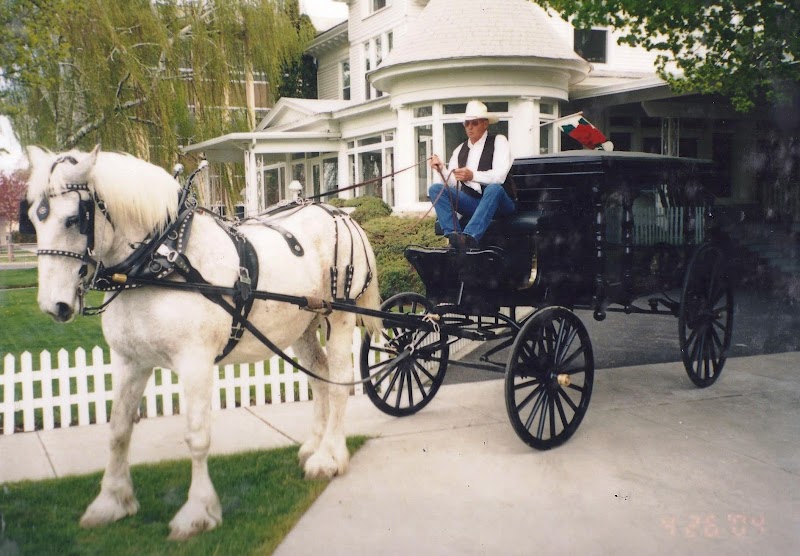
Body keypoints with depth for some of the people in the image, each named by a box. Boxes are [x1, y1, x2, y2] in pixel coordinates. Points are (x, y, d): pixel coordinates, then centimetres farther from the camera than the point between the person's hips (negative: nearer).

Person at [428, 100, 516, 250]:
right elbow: (452, 183, 5)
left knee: (494, 188, -37)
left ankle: (469, 238, -50)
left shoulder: (498, 141, -1)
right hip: (471, 203, 4)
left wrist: (473, 176, -33)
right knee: (436, 189, -14)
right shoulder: (460, 150, 12)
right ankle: (454, 237, -34)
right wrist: (442, 170, -16)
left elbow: (499, 176, -17)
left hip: (499, 203, -4)